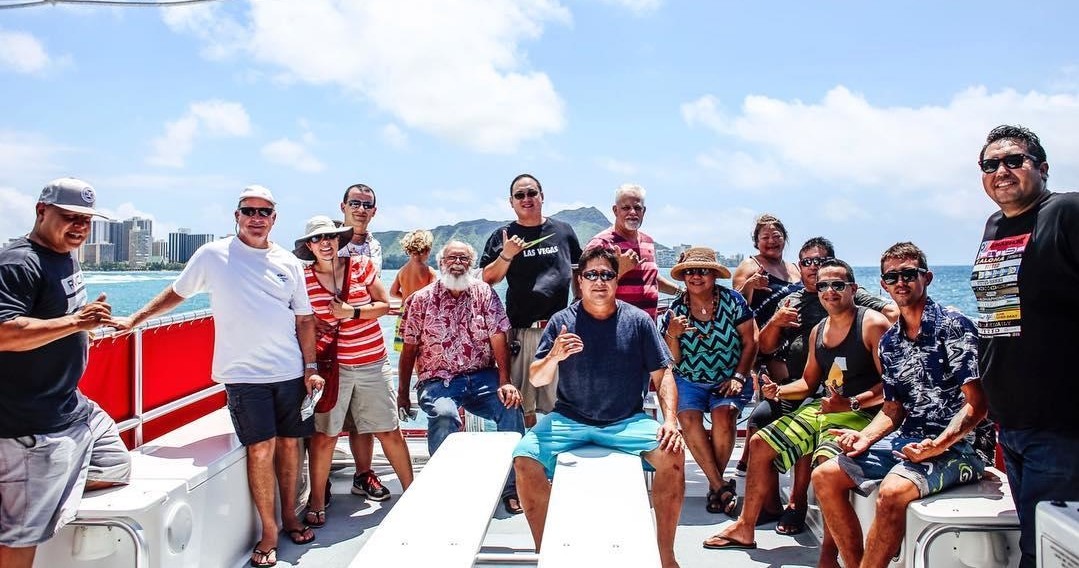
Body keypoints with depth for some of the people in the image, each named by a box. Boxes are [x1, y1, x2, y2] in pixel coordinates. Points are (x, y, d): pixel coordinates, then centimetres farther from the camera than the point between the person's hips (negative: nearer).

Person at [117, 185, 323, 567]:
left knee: (289, 443, 9)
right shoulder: (213, 255, 0)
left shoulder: (288, 262, 7)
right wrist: (133, 320, 9)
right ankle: (268, 532, 9)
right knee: (261, 449, -5)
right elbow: (176, 293, 13)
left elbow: (304, 318, 9)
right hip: (244, 374, -3)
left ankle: (289, 517, 26)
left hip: (290, 372, 3)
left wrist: (311, 368, 5)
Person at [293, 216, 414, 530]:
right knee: (324, 434, 1)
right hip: (331, 364, -1)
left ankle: (411, 489, 23)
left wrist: (352, 312, -13)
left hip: (370, 362, 1)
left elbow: (385, 304, 1)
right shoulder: (304, 278, -2)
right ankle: (316, 504, 16)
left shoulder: (361, 265, 0)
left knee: (390, 431, 8)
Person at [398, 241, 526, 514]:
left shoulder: (484, 293, 4)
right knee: (444, 415, -33)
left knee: (511, 408, -25)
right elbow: (409, 349, 7)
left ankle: (511, 487, -9)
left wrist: (505, 382, -16)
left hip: (482, 377, 1)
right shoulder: (421, 300, 4)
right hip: (437, 381, -1)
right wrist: (402, 393, 6)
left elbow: (498, 339, -5)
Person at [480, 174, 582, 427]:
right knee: (522, 405, 1)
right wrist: (506, 255, -13)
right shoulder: (502, 237, 6)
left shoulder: (563, 231, 11)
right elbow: (487, 280, 1)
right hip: (521, 331, -1)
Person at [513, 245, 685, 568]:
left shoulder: (638, 321, 1)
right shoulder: (562, 322, 0)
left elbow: (662, 374, 2)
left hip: (628, 421, 0)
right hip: (569, 420, 0)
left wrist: (670, 420, -13)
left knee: (673, 454, -24)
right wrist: (553, 357, -24)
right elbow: (536, 380, -2)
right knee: (525, 458, -22)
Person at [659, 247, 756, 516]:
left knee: (724, 415, -29)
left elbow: (750, 342, -1)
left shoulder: (732, 301, -4)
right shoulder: (674, 311, -2)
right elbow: (672, 361, -1)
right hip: (688, 381, 1)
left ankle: (715, 483, -7)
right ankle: (720, 485, -15)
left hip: (729, 379, -1)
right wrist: (672, 335, -20)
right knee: (688, 417, -27)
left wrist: (739, 377, -10)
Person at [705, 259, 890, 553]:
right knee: (760, 442, 5)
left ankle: (828, 554, -22)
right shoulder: (818, 331, 12)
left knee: (827, 460, -36)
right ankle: (745, 528, 16)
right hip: (822, 409, 8)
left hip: (861, 414, -8)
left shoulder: (873, 324, -11)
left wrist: (851, 404, -26)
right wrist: (779, 392, 2)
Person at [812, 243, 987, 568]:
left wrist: (937, 446, -25)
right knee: (824, 476, -3)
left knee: (892, 491, -33)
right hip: (904, 441, 8)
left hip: (951, 445, -7)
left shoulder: (953, 326, -9)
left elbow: (976, 405, -14)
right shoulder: (889, 341, 12)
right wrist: (865, 437, -2)